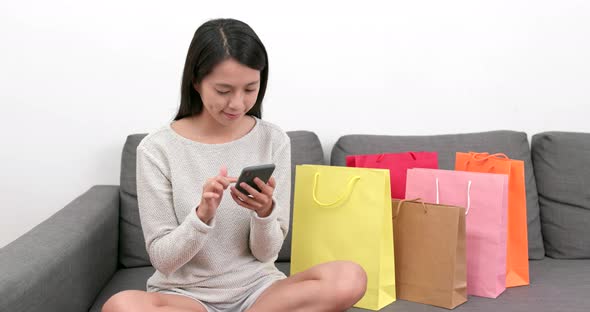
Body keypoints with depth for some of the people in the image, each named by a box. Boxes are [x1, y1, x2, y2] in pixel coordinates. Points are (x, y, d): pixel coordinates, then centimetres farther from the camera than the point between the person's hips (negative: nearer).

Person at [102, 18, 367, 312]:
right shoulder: (157, 149, -10)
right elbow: (163, 260, -9)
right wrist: (203, 214, -27)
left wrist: (265, 212, -23)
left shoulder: (274, 141, -4)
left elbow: (267, 253, -1)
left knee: (349, 279, -24)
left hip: (257, 288, 3)